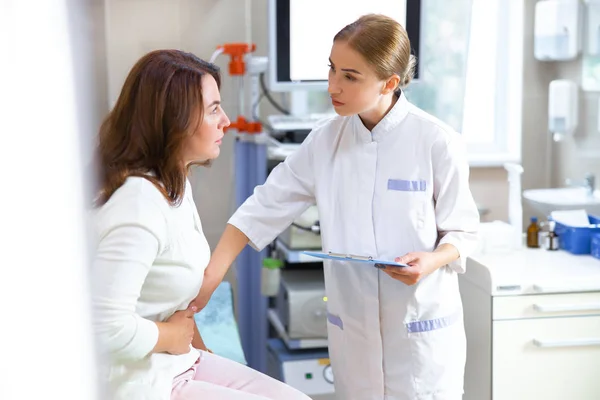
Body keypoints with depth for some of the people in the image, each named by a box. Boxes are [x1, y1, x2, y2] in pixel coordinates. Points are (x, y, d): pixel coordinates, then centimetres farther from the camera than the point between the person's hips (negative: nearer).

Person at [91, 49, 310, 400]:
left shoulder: (175, 184, 5)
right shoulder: (139, 203, -25)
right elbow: (110, 326, -32)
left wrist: (198, 346, 5)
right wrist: (171, 337, -16)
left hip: (183, 364, 9)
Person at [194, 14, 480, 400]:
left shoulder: (437, 142, -13)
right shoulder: (325, 140, -2)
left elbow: (463, 231, -4)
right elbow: (264, 208, 0)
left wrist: (432, 261, -25)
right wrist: (208, 279, -6)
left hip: (421, 322, -3)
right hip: (353, 323, 3)